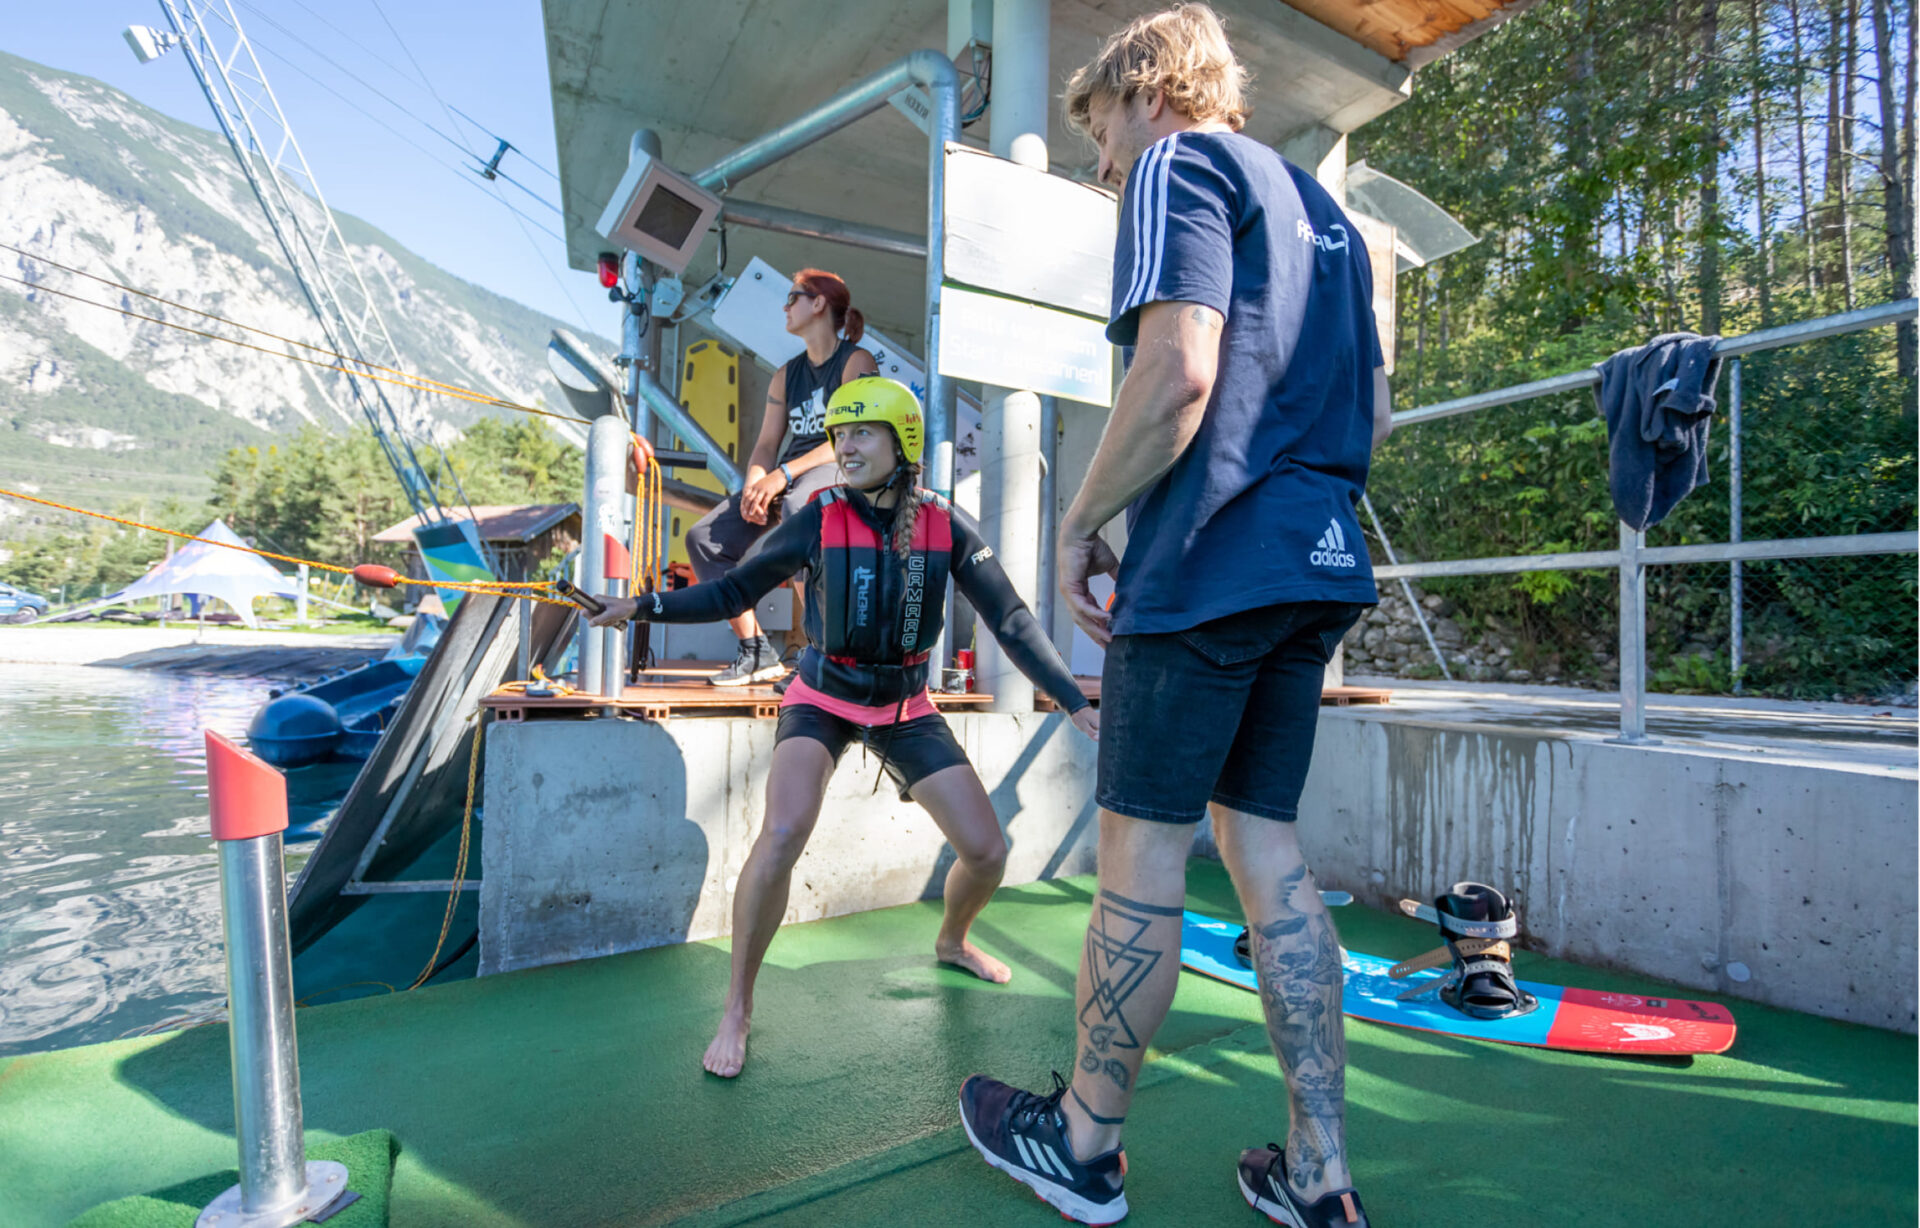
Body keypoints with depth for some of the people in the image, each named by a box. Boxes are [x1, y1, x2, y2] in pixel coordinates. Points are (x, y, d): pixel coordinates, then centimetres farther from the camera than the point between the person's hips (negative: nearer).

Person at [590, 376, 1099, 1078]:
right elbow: (734, 592, -5)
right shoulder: (819, 519, -14)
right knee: (782, 835, -29)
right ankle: (737, 1008, -5)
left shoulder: (946, 526, -10)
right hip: (822, 700, -2)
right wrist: (647, 606, -16)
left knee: (986, 851, 0)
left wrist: (1074, 702, -11)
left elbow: (1010, 619, -7)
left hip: (905, 709, 3)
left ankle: (951, 942, 36)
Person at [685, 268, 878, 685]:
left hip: (838, 471, -7)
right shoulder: (786, 375, 21)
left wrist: (784, 474, -21)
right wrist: (755, 482, -9)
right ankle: (756, 650, -5)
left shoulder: (856, 361, 0)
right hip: (788, 477, 7)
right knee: (705, 538, -10)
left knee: (796, 508, -41)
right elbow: (766, 445, 15)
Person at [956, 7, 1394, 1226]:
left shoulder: (1180, 165, 1)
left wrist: (1081, 522, -8)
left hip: (1207, 564, -9)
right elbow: (1375, 407, 24)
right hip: (1319, 569, 9)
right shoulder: (1321, 206, 26)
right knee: (1267, 849, 11)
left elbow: (1178, 372, -16)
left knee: (1142, 852, 0)